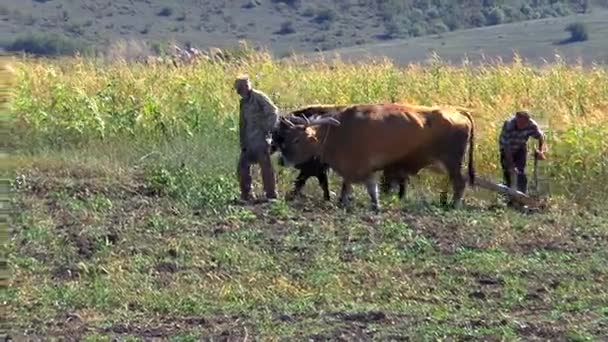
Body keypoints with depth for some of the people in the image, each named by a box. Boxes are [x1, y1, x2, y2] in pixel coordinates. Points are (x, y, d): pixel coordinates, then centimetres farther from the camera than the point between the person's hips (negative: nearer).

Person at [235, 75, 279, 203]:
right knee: (243, 165, 6)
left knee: (265, 166, -8)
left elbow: (273, 111, -15)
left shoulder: (259, 97, -7)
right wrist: (243, 143, 16)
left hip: (261, 138, -8)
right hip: (249, 141, 8)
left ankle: (271, 195, -4)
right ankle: (246, 195, 15)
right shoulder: (243, 103, 17)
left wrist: (270, 128, -22)